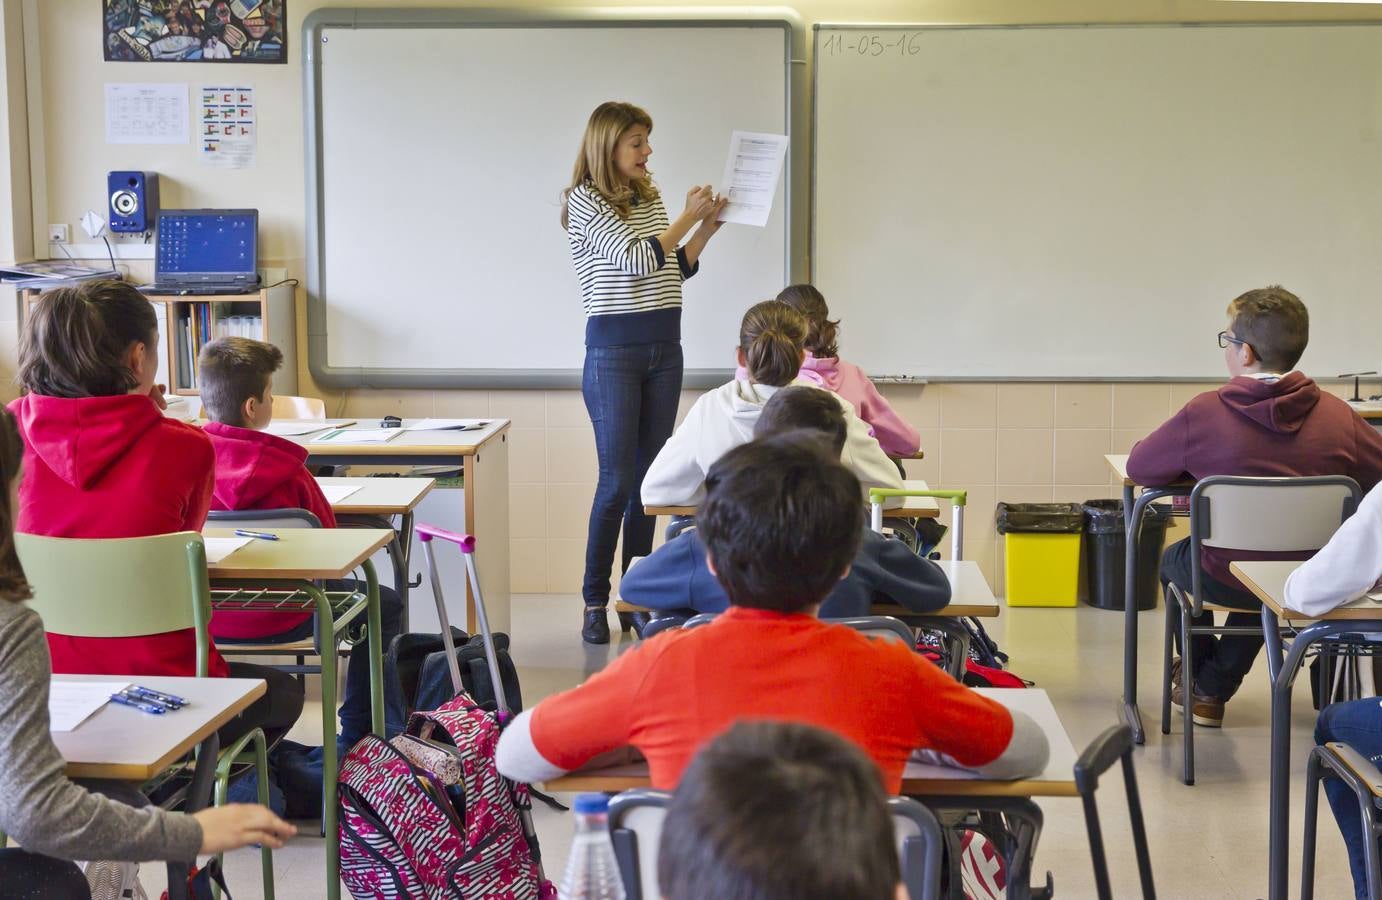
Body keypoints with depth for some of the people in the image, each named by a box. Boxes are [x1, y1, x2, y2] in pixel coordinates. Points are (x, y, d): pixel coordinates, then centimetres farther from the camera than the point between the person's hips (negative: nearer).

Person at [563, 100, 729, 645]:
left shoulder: (650, 197, 12)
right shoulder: (585, 201, -8)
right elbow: (637, 259, -17)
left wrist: (706, 229, 6)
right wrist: (687, 218, -9)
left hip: (664, 349, 6)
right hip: (613, 349, -6)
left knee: (649, 477, 8)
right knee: (617, 481, -7)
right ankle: (594, 603, 3)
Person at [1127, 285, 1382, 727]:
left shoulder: (1205, 413, -20)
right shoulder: (1338, 416, -13)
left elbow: (1139, 467, -7)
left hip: (1225, 580, -3)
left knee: (1174, 557, 33)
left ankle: (1198, 672, 51)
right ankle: (1212, 691, 41)